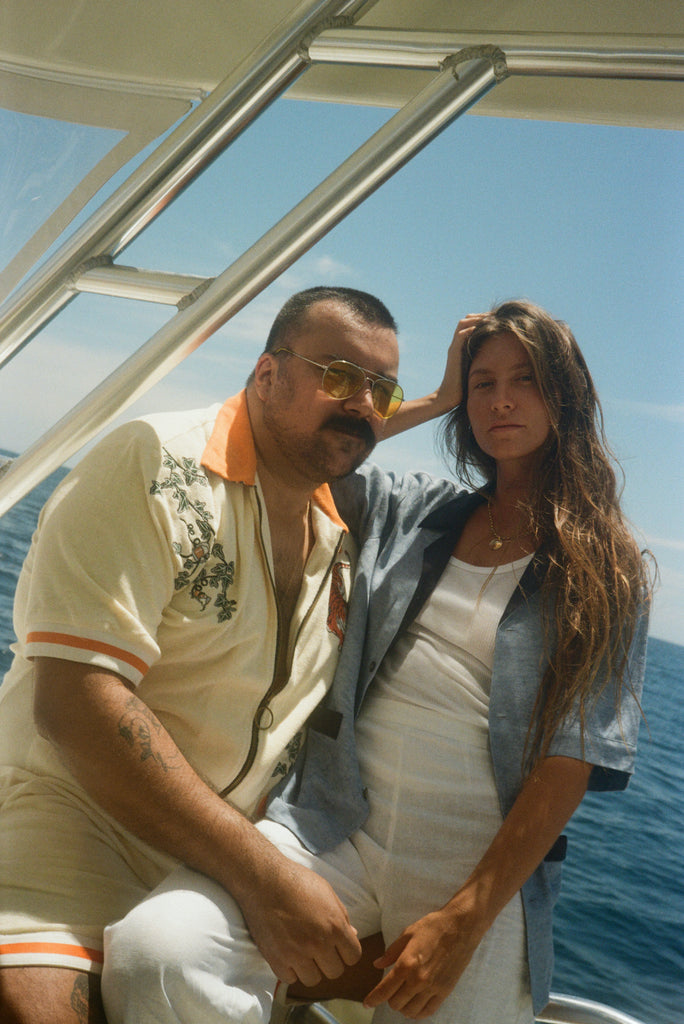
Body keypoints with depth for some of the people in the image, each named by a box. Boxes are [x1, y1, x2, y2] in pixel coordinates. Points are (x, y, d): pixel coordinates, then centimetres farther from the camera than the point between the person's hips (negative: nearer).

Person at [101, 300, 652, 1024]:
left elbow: (572, 757, -4)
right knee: (153, 948, -24)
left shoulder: (608, 573, 3)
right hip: (334, 824, 2)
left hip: (480, 866, -1)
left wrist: (465, 919, -12)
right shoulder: (413, 511, 12)